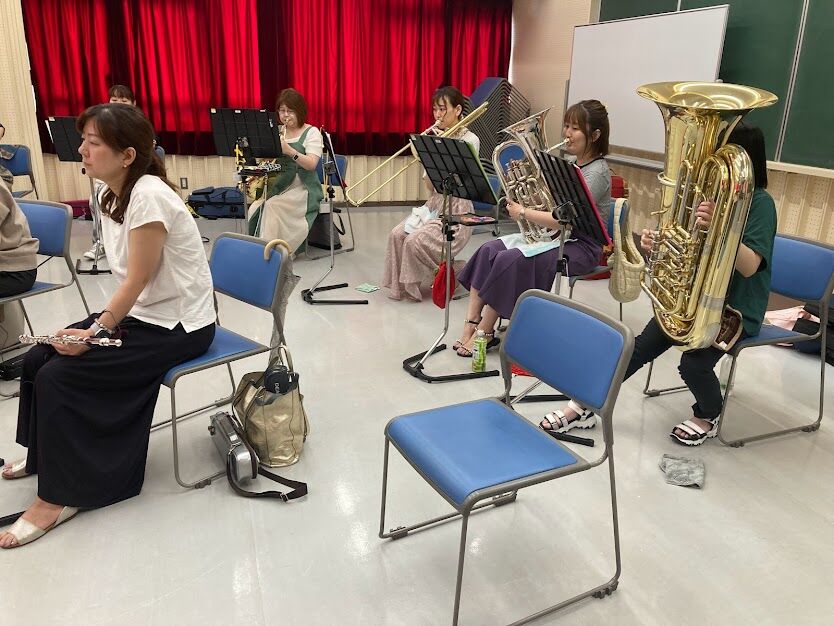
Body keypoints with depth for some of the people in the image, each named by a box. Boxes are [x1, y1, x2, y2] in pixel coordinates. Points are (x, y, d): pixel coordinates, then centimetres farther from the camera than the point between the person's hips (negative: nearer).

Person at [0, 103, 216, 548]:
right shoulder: (113, 195, 6)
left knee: (58, 376, -14)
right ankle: (43, 455, 30)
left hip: (177, 325, -9)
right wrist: (101, 324, -7)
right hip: (140, 314, 9)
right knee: (36, 359, 8)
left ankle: (60, 496, 2)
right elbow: (128, 279, 4)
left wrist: (96, 331, -16)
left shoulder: (148, 196, -21)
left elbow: (137, 281, -20)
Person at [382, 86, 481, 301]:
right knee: (397, 235, -13)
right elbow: (431, 186, 4)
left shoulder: (469, 140, -7)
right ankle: (399, 286, -3)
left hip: (456, 210, -6)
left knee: (415, 241, -22)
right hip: (434, 205, 6)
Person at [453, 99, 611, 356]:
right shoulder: (572, 165, 13)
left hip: (580, 245, -8)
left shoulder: (597, 172, -14)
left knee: (511, 260, -27)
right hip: (554, 235, 8)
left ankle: (485, 333, -14)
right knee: (488, 250, -12)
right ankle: (471, 323, -15)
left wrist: (522, 212, -17)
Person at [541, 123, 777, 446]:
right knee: (642, 346, -8)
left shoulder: (760, 202, -14)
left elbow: (749, 267, -25)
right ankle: (584, 406, -2)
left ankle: (708, 417, 9)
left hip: (736, 309, -5)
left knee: (693, 363, -24)